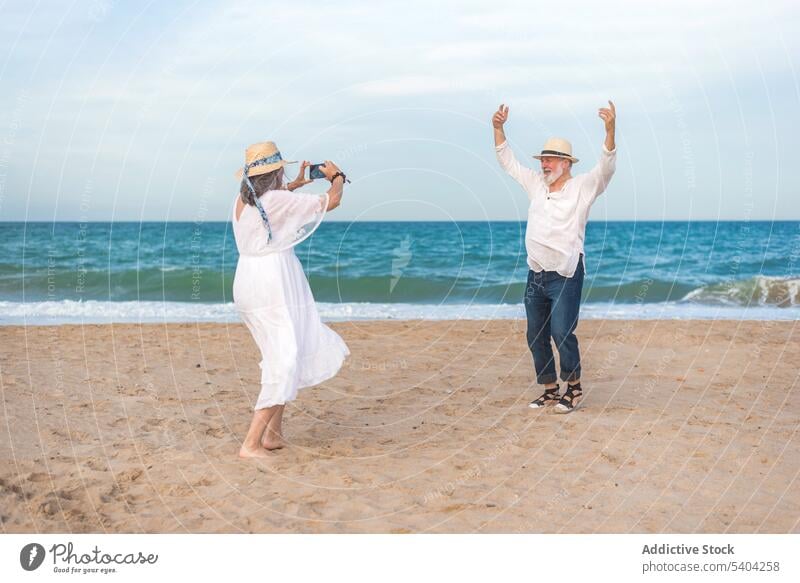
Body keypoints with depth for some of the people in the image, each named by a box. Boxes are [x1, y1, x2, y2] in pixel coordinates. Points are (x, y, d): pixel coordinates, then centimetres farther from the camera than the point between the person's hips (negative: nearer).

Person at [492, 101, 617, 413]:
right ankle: (550, 390, 21)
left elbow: (606, 167, -19)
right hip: (536, 274, 6)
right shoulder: (536, 184, 12)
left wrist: (610, 129, -32)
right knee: (536, 336, 9)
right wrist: (498, 128, 10)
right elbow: (508, 161, 19)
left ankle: (574, 387, 7)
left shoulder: (582, 186, -3)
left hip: (565, 275, -6)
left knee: (561, 332, -13)